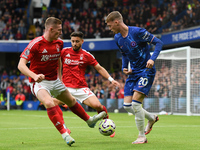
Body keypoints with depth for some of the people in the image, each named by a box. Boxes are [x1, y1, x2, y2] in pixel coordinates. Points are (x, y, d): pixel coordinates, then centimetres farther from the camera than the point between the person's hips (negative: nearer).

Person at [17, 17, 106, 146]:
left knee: (71, 101, 22)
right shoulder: (36, 44, -22)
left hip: (55, 81, 7)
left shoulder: (59, 43, 0)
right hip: (39, 82, -7)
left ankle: (90, 120, 46)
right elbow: (21, 65, -26)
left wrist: (59, 75, 23)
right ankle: (64, 134, -32)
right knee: (49, 103, -33)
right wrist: (34, 76, -41)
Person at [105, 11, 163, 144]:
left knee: (135, 102, -17)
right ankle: (152, 118, 27)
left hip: (146, 71, -7)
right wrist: (125, 67, 3)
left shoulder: (137, 32, -18)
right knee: (127, 106, 1)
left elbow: (158, 43, -12)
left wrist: (152, 59, -27)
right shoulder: (118, 38, 5)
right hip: (133, 73, 7)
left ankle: (142, 136, -3)